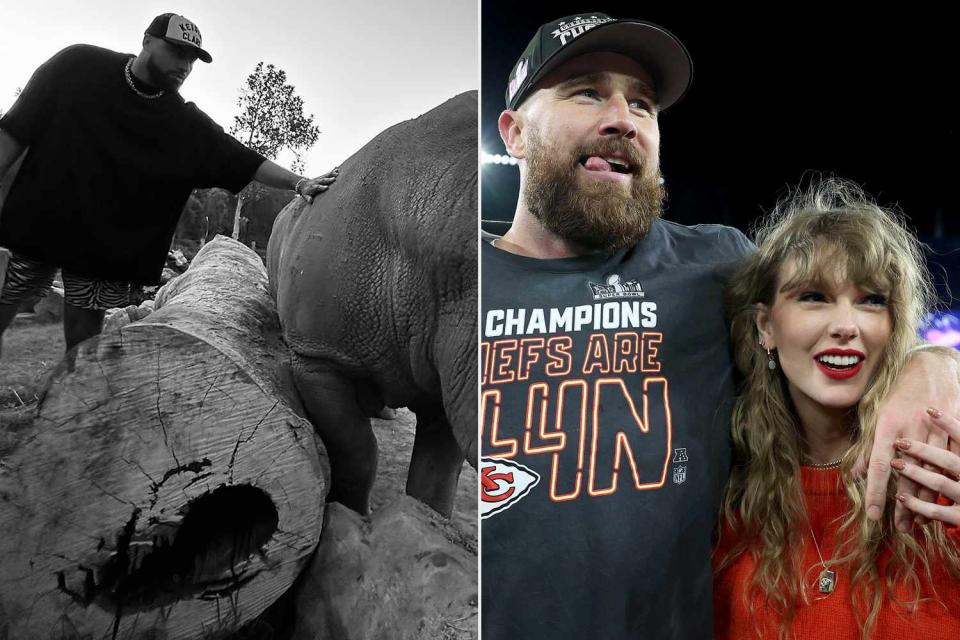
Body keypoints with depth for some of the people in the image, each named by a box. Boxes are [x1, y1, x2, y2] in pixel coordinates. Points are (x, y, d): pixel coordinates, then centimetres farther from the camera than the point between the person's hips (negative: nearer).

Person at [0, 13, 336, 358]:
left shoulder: (188, 125, -3)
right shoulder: (78, 66, -4)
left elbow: (243, 161, -7)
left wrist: (298, 182, -21)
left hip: (108, 247, 0)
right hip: (34, 223, 0)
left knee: (84, 340, 0)